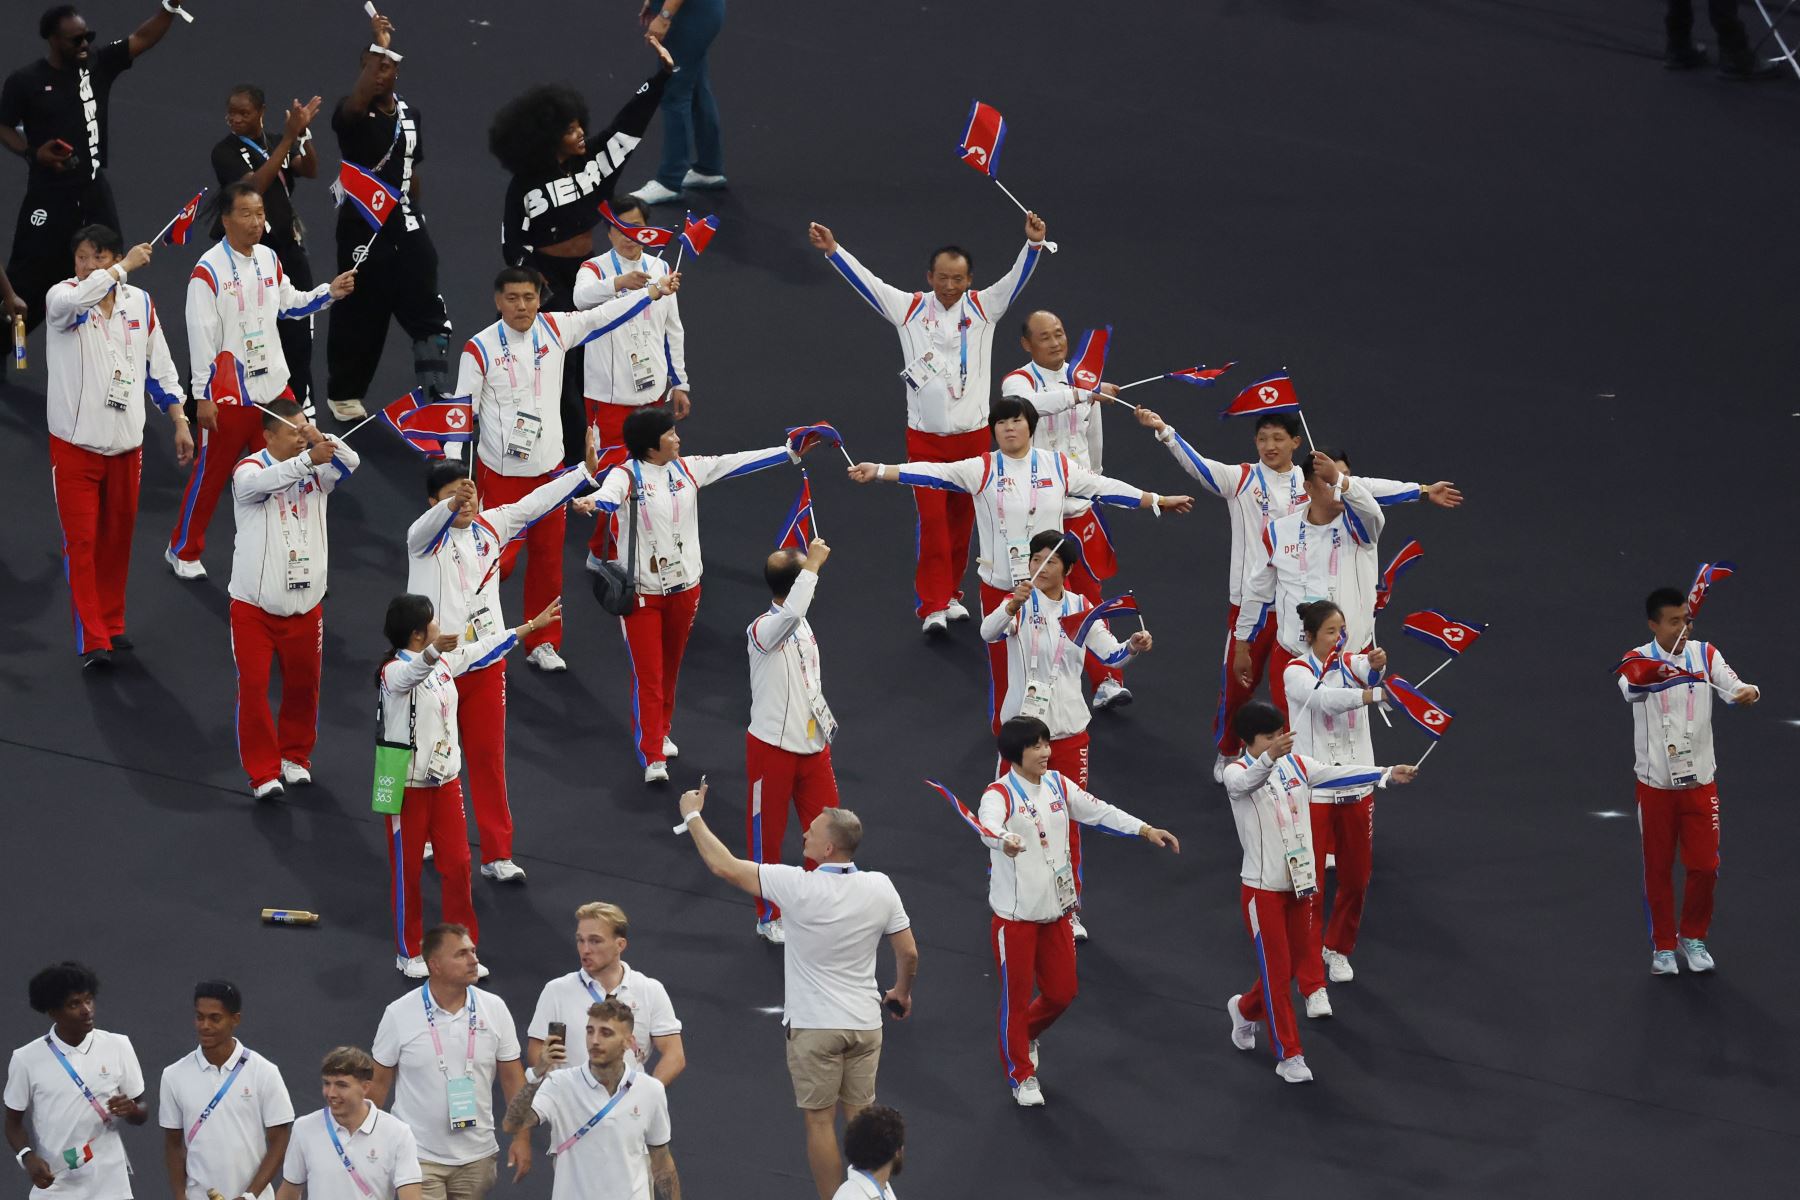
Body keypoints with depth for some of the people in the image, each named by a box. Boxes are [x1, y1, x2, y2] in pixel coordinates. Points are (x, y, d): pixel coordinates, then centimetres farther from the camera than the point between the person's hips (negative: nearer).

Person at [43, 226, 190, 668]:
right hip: (74, 443, -4)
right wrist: (126, 266, -28)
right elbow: (75, 300, -36)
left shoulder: (140, 304, 4)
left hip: (125, 443, 4)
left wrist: (180, 423, 7)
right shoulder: (63, 297, -9)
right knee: (81, 540, -6)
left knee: (117, 537, 13)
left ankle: (112, 623, 28)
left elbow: (160, 368, 11)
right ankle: (92, 640, -6)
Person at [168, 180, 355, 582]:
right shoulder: (209, 271, -16)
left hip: (274, 388, 6)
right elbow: (201, 336, -15)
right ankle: (182, 550, 21)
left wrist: (329, 292, 3)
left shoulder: (268, 259, 4)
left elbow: (288, 305, 19)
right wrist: (203, 396, -14)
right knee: (210, 474, 5)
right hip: (229, 394, -6)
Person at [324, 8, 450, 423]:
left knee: (427, 312, -7)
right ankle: (343, 392, 21)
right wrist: (378, 47, -38)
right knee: (360, 314, 5)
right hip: (363, 228, -4)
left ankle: (435, 386, -7)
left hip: (405, 225, 4)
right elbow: (354, 104, -37)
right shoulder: (353, 114, -11)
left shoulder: (408, 113, 8)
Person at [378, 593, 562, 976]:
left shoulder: (445, 661, 5)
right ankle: (409, 953, 19)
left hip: (446, 781, 7)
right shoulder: (394, 671, -21)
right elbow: (413, 671, -46)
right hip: (407, 785, -7)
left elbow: (485, 648, 19)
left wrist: (534, 625, 25)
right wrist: (433, 652, -68)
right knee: (407, 870, 5)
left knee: (457, 865, 7)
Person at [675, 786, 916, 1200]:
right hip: (865, 1023, 4)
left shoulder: (797, 887, -19)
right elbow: (908, 953, 1)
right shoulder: (880, 887, -7)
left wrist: (693, 816, 2)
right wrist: (902, 992, 22)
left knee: (820, 1123, 5)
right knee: (861, 1119, 13)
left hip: (813, 1027, -4)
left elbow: (725, 866, -12)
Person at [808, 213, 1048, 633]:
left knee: (962, 519, 11)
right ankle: (933, 605, -2)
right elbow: (865, 282, -6)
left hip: (973, 436, 1)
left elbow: (1016, 279, -12)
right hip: (925, 437, -1)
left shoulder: (983, 308, 0)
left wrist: (1033, 243, -29)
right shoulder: (910, 308, -1)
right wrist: (832, 250, -17)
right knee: (933, 519, -5)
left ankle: (951, 593, 26)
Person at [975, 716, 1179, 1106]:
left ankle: (1026, 1034, 43)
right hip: (1015, 915, -6)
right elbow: (988, 826, -39)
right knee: (1016, 997, 4)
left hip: (1056, 911, 6)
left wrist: (1146, 830, 3)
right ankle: (1021, 1076, 21)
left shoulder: (1058, 785, 4)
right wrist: (1005, 841, -62)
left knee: (1062, 992, 13)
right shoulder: (1000, 794, -18)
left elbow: (1099, 811, 11)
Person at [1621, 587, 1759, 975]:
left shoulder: (1705, 654, -1)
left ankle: (1693, 938, 25)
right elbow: (1631, 687, -32)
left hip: (1700, 780, 2)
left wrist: (1748, 691, -38)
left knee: (1704, 866, 4)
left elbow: (1731, 686, -14)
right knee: (1658, 868, 6)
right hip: (1655, 783, -2)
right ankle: (1663, 946, 21)